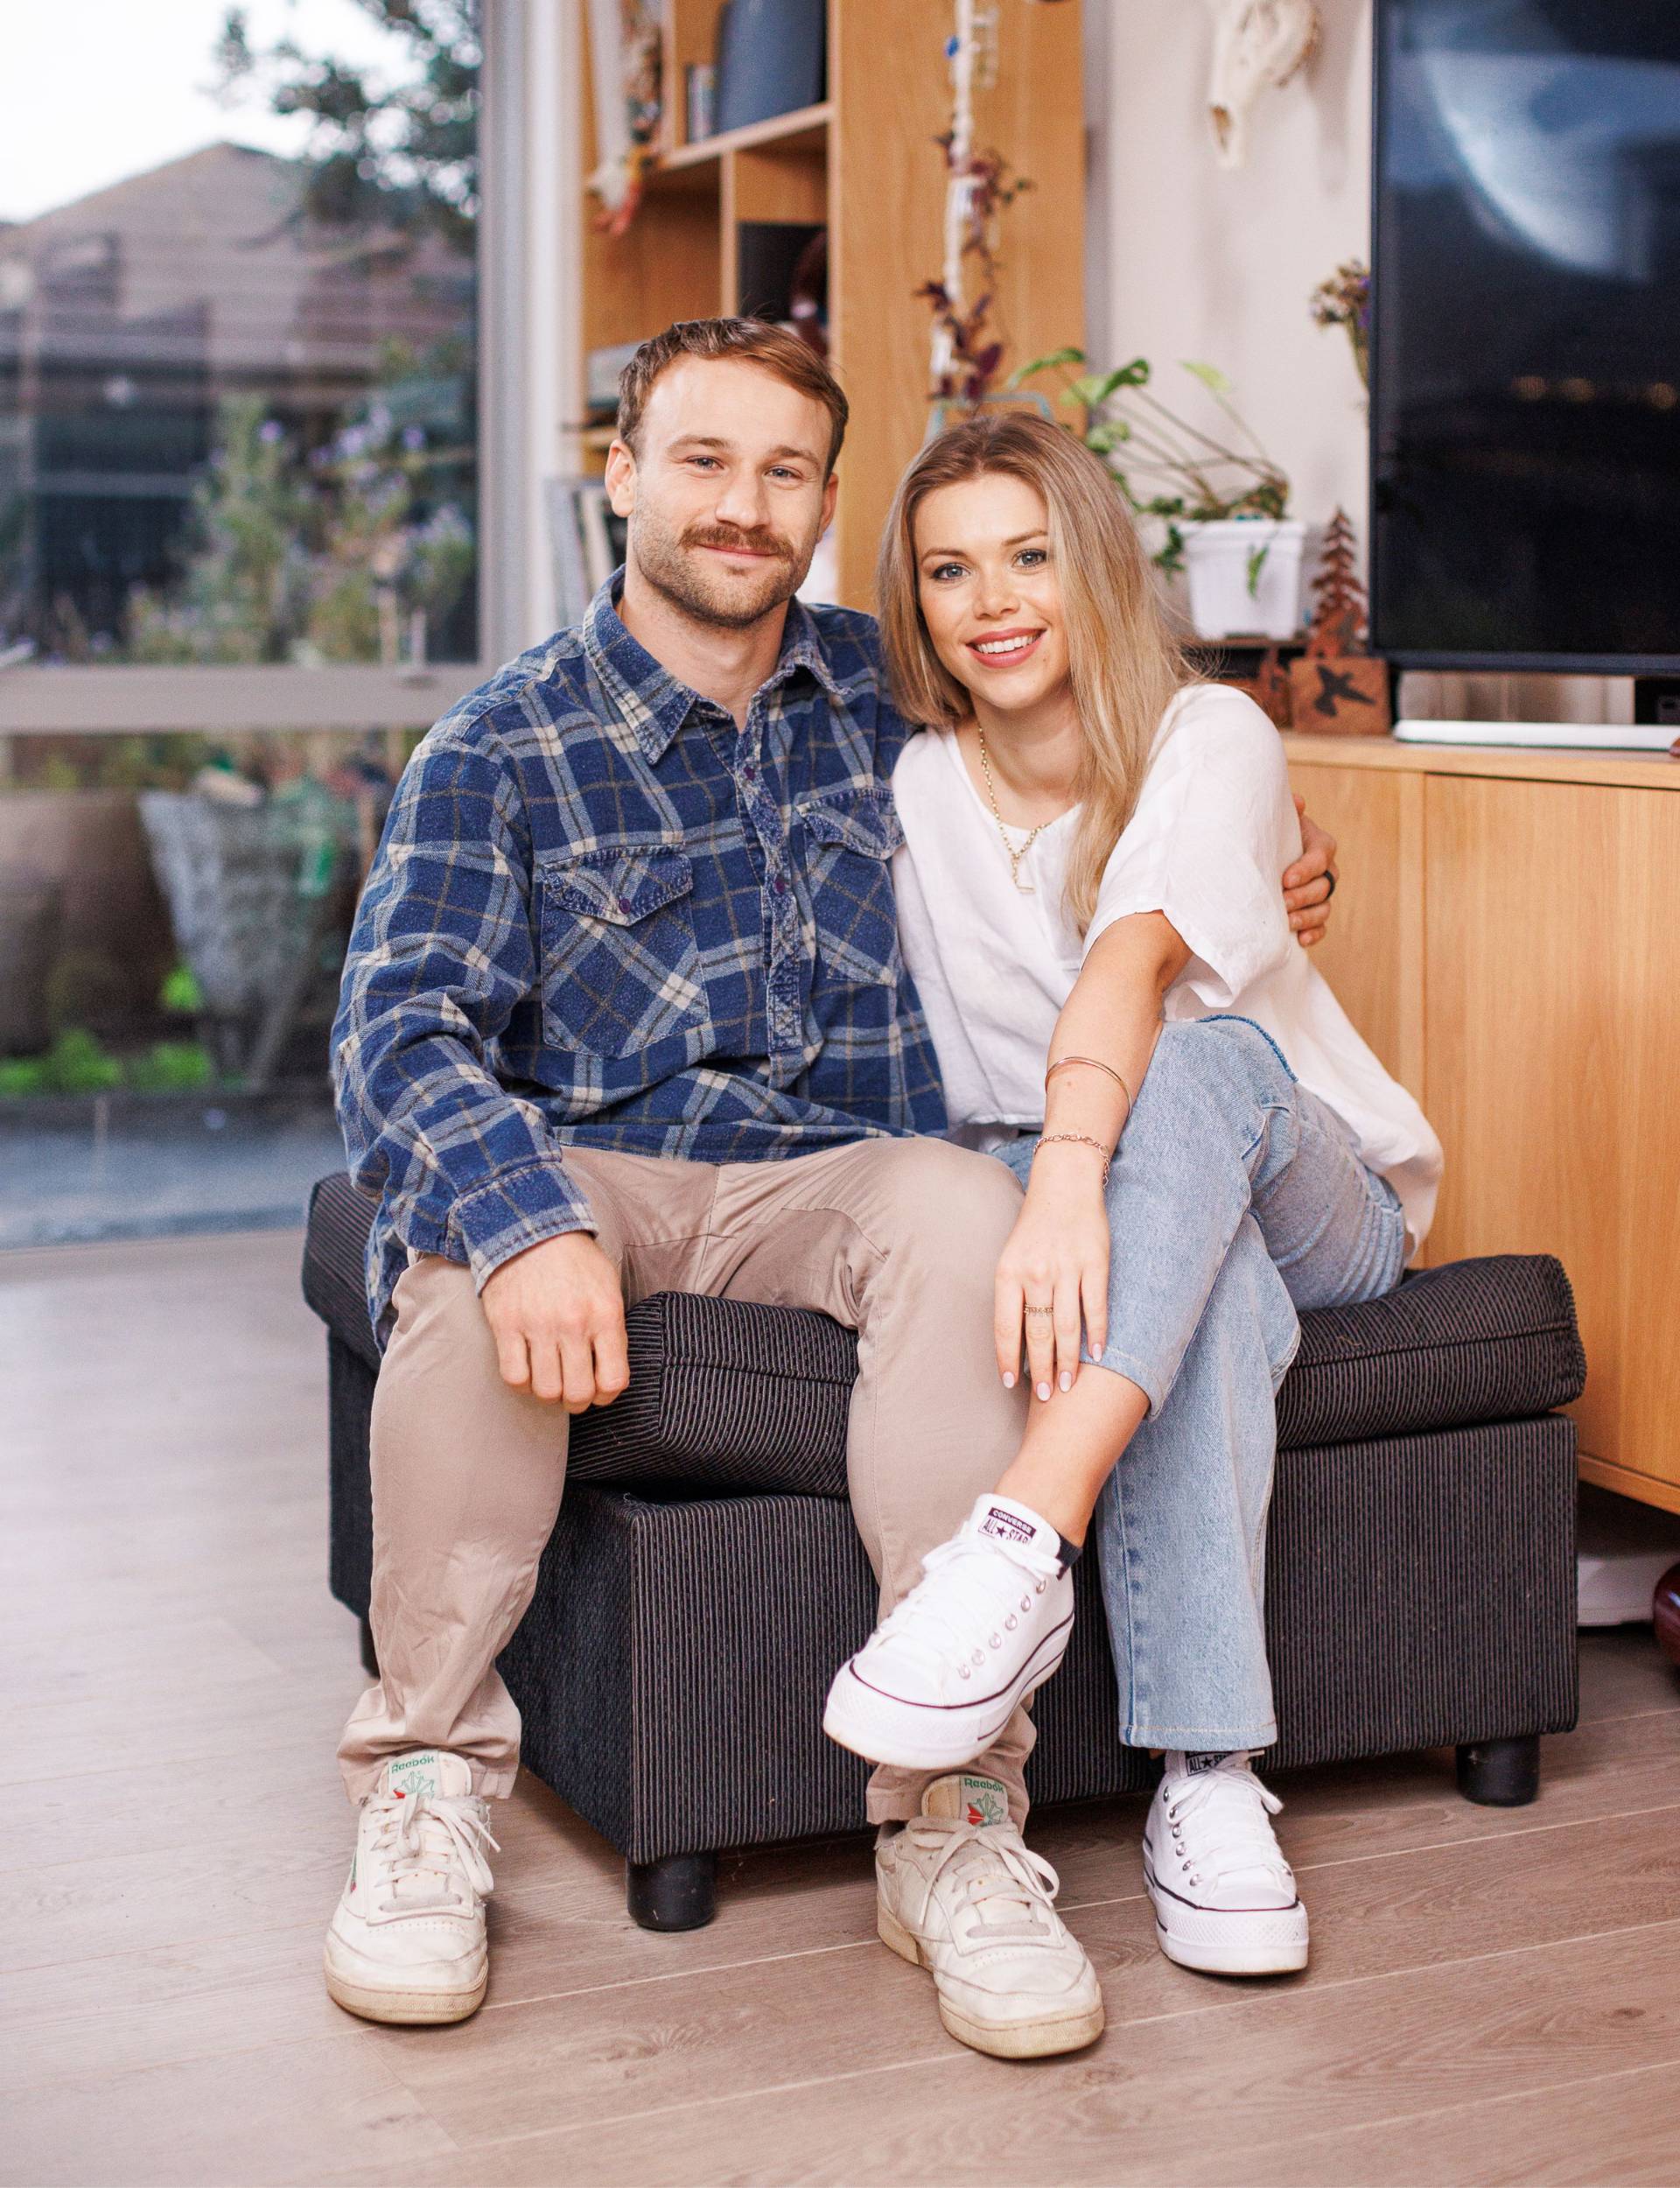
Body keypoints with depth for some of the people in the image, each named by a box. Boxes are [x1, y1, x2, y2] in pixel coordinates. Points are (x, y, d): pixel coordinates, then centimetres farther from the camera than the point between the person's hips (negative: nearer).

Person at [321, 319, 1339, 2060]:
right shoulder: (500, 750, 1)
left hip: (823, 1183, 2)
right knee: (475, 1243, -37)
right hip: (584, 1171, -2)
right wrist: (523, 1215, -33)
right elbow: (398, 1030, -13)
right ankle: (427, 1789, -20)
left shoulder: (875, 689, 13)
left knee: (959, 1206, -33)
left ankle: (953, 1821, -31)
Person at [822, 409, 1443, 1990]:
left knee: (1198, 1063, -38)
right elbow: (935, 1083, 4)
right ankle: (1206, 1781, -45)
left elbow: (1136, 956, -32)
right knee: (1199, 1282, -37)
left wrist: (1072, 1177, -49)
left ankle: (1024, 1546, -53)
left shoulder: (1209, 738, -11)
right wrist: (1052, 1198, -18)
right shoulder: (917, 793, 2)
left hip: (1317, 1195, -1)